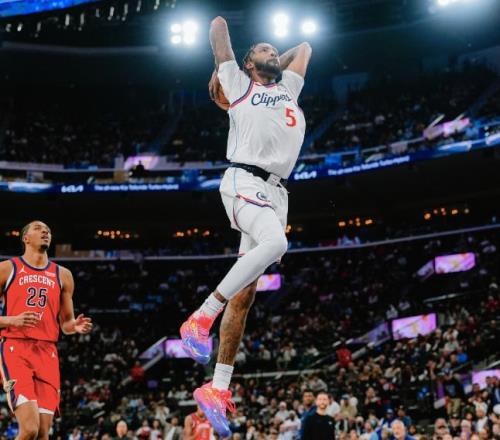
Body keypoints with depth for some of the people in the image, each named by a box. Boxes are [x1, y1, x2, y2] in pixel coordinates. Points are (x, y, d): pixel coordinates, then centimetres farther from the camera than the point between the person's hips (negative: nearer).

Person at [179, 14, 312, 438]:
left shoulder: (288, 89, 28)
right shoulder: (239, 85, 13)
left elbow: (304, 47, 43)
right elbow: (219, 25, 19)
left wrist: (278, 64, 43)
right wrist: (220, 70, 33)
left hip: (275, 193, 6)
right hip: (245, 182, -6)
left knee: (244, 296, 1)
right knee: (275, 242, -36)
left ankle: (218, 388, 2)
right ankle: (201, 318, -28)